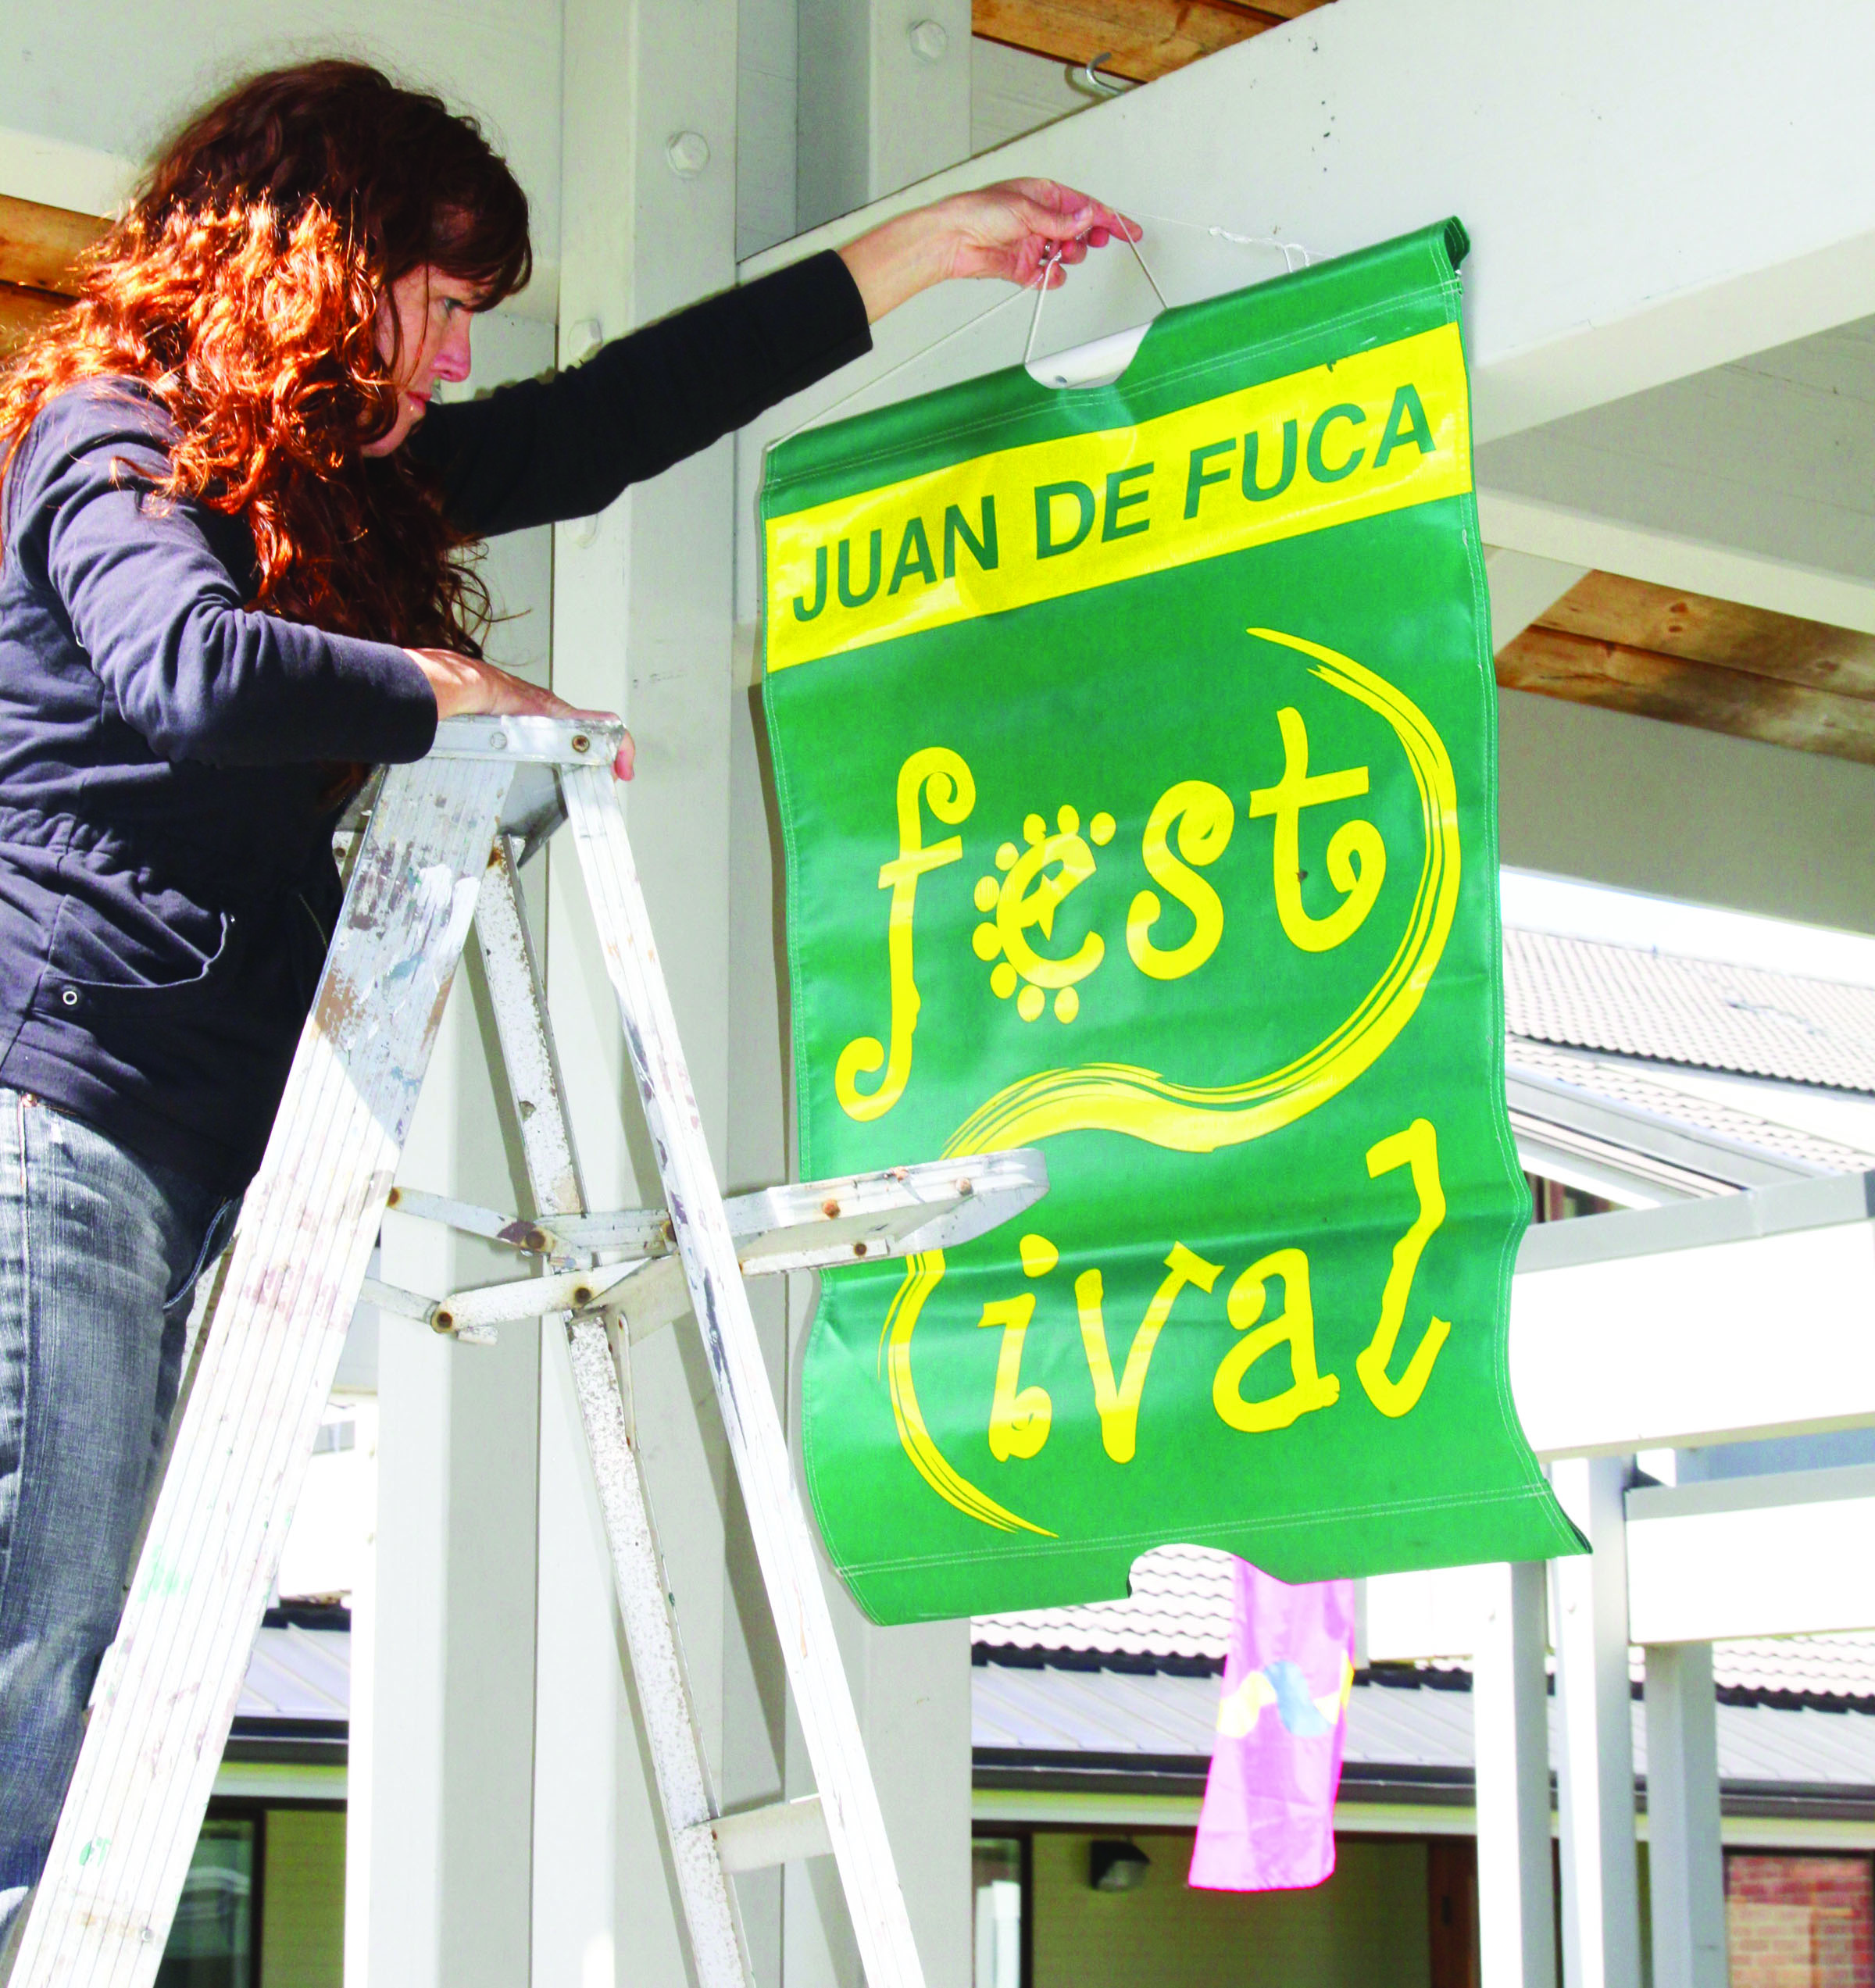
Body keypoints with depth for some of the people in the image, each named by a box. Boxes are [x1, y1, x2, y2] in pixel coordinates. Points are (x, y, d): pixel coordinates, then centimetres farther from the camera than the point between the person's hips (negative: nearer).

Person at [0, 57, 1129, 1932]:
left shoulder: (344, 475, 24)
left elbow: (607, 421, 29)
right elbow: (188, 668, -22)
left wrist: (917, 252, 32)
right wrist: (454, 693, -6)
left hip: (168, 1146, 9)